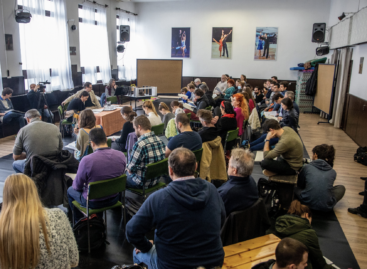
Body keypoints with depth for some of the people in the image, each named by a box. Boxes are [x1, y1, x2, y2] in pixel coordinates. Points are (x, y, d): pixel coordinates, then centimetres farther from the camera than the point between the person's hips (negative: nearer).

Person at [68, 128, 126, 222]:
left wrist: (75, 184, 11)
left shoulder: (86, 160, -29)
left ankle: (79, 221, 43)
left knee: (70, 190, 26)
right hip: (114, 199, 4)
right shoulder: (121, 155, -16)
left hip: (93, 202, -4)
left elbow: (77, 186, -13)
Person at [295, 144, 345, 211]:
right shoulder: (333, 172, 3)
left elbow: (299, 184, 12)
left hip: (307, 203, -1)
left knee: (295, 187, 28)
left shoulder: (307, 167, -2)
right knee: (341, 188, 28)